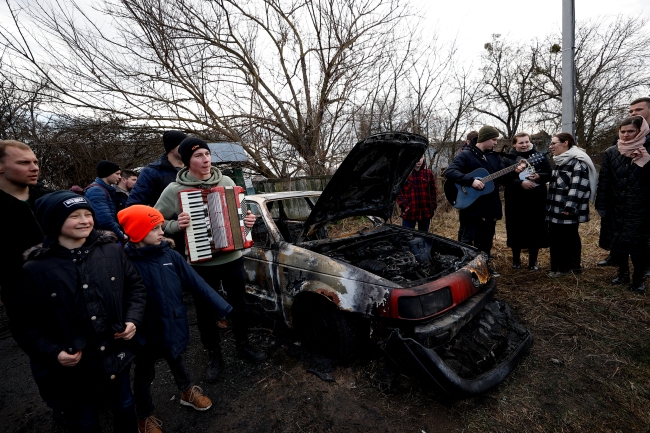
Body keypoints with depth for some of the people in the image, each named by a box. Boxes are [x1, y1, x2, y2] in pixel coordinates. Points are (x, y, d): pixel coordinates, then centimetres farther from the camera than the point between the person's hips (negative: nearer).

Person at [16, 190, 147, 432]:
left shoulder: (112, 250, -7)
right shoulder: (34, 269, -13)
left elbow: (136, 287, 3)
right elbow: (25, 323, -6)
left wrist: (133, 319, -9)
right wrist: (52, 353, -17)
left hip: (117, 356, 2)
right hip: (72, 368, -2)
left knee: (126, 409, 25)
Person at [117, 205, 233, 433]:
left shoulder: (169, 254, -9)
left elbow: (196, 283, -9)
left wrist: (223, 308, -11)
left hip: (174, 326, 3)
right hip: (146, 333, -3)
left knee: (178, 362, 27)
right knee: (144, 375, 21)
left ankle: (188, 392, 54)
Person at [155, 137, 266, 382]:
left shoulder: (227, 182, -2)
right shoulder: (174, 190, -9)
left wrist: (248, 220, -9)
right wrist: (176, 225, -20)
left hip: (233, 259, 3)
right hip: (200, 264, -2)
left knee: (239, 304, 18)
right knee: (205, 312, 14)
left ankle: (243, 345, 41)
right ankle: (213, 355, 37)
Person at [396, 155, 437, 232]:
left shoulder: (429, 174, 7)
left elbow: (433, 191, 13)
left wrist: (433, 206, 4)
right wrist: (404, 205, -11)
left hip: (425, 213, 3)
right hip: (408, 213, -3)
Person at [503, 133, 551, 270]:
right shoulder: (509, 158, 0)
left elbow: (549, 174, 6)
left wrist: (539, 176, -15)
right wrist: (520, 183, -21)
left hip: (537, 200, 2)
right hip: (516, 200, -2)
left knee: (536, 230, 5)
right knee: (516, 229, 5)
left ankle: (533, 261, 19)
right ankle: (516, 259, 22)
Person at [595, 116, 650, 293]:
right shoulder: (611, 153, 3)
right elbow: (603, 182, 2)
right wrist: (601, 207, -1)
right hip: (615, 209, 2)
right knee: (616, 243, 11)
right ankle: (623, 272, 31)